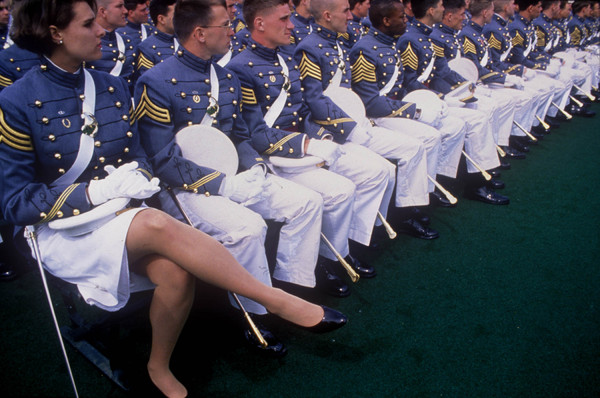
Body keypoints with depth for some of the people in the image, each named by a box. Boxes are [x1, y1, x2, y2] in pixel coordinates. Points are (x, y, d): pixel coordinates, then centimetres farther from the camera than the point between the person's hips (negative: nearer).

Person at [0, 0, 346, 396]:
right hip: (66, 229, -4)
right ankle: (278, 301, -27)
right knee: (159, 225, -35)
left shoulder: (113, 87, 6)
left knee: (176, 271, -27)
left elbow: (137, 155, 14)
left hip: (121, 214, 5)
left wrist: (139, 176, -11)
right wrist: (93, 192, -20)